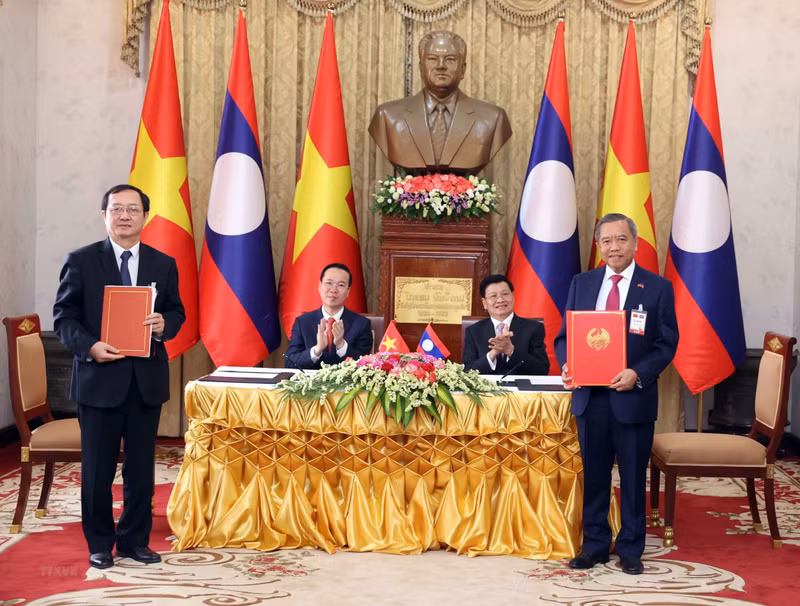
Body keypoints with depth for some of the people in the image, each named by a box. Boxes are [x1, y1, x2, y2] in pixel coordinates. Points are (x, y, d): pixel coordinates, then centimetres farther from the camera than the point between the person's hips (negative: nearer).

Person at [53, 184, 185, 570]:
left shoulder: (164, 264, 7)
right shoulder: (81, 261, -2)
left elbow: (177, 311, 12)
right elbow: (64, 316, -3)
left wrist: (164, 324, -11)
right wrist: (89, 346, -19)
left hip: (147, 379, 3)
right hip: (99, 378, -2)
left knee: (141, 466, 11)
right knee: (97, 468, 6)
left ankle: (135, 540, 25)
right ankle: (100, 543, 22)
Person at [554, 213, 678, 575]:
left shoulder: (657, 288, -2)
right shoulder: (581, 284, 7)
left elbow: (666, 344, -4)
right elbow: (565, 335, 8)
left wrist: (638, 374, -19)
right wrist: (566, 365, -12)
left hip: (634, 398, -2)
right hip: (590, 396, 2)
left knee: (633, 477, 9)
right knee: (593, 475, 11)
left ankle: (630, 549, 24)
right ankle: (594, 545, 25)